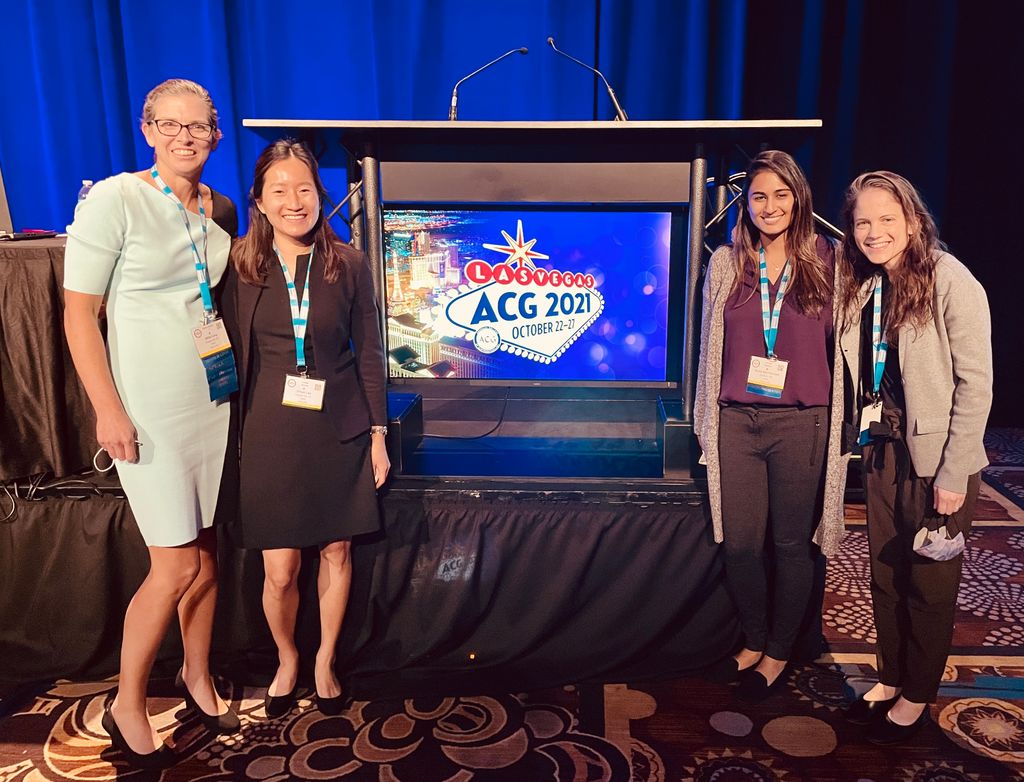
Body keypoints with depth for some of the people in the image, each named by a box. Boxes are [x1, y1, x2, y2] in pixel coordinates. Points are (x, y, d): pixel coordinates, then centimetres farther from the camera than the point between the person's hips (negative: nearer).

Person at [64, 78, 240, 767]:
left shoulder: (222, 209, 8)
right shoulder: (114, 200, -9)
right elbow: (79, 312, -10)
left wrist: (241, 378, 10)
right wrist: (108, 409, -14)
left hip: (214, 400, 5)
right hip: (149, 408, -5)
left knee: (206, 553, 13)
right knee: (177, 565, -4)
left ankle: (198, 674, 35)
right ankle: (127, 705, 20)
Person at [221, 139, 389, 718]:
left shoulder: (349, 265, -3)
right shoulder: (242, 267, -3)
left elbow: (370, 354, 1)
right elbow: (234, 356, 2)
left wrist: (378, 433, 1)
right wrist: (237, 438, 1)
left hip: (340, 429, 1)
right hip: (272, 431, 0)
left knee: (337, 552, 10)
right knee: (280, 569, 3)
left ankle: (325, 663, 34)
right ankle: (286, 660, 33)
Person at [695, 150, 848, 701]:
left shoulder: (826, 262, 1)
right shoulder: (726, 263, 6)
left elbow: (841, 345, 4)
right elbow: (710, 348, 9)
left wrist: (843, 424, 1)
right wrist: (706, 428, 9)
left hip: (801, 423, -2)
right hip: (737, 421, 2)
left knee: (792, 543, 8)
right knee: (739, 543, 8)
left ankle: (778, 654, 28)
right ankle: (753, 642, 31)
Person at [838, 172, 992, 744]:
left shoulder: (951, 282, -15)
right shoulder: (864, 287, 5)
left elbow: (976, 382, -16)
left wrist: (954, 473, -16)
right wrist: (864, 436, 3)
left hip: (936, 459, -6)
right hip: (884, 452, 6)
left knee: (930, 584, 9)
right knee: (886, 574, 15)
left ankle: (917, 697, 26)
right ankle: (891, 680, 33)